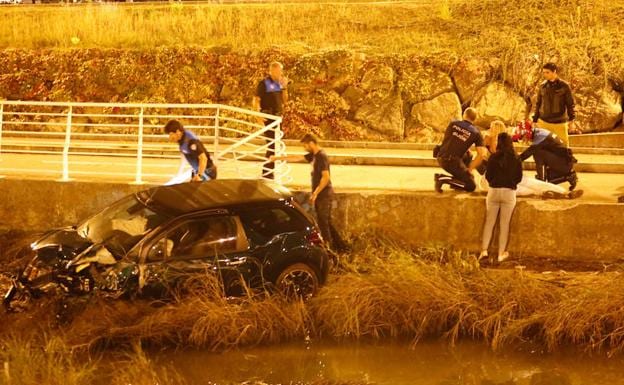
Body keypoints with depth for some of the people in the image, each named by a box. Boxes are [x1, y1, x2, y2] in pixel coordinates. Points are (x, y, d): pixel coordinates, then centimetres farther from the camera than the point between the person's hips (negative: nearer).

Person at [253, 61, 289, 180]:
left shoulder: (279, 84, 12)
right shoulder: (264, 84, -9)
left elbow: (284, 100, 15)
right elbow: (256, 100, -13)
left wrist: (284, 87, 1)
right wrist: (258, 116, -23)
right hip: (268, 116, -8)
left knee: (274, 145, 12)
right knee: (272, 145, -9)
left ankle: (268, 172, 22)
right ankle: (267, 173, -3)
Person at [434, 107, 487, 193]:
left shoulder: (453, 124, 6)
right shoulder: (476, 133, -2)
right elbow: (481, 154, -9)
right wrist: (469, 169, -1)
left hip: (441, 157, 6)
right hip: (453, 162, -6)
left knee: (468, 157, 31)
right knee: (471, 186, 1)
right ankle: (442, 178, -11)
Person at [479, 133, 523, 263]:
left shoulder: (493, 157, -6)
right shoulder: (516, 159, -3)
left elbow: (488, 175, -1)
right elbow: (519, 177, 3)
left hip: (493, 191, 0)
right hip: (509, 193, 0)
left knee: (489, 222, 10)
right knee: (504, 224, 6)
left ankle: (484, 250, 4)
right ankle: (501, 254, 8)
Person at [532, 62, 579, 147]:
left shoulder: (564, 86, -3)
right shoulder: (543, 86, 6)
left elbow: (570, 104, -1)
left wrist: (571, 120, -7)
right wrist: (535, 120, 13)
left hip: (560, 123, -3)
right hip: (544, 122, 3)